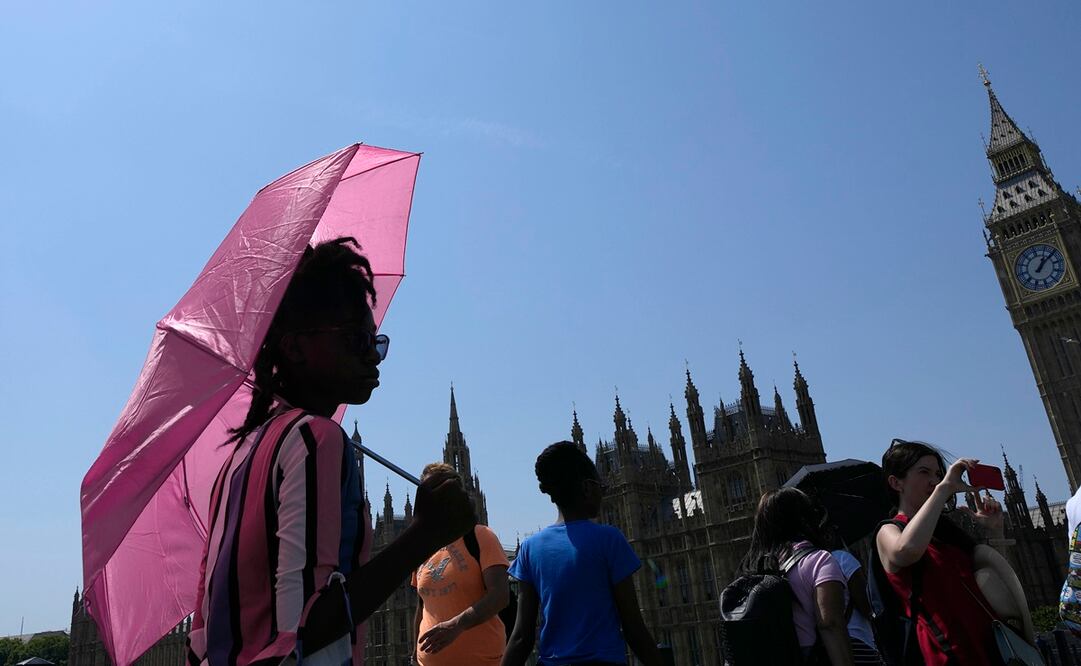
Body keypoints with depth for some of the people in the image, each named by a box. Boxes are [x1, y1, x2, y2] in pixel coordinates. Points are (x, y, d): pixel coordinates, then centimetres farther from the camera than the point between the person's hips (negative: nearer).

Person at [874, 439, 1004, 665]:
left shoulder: (945, 528, 15)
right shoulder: (889, 532, -6)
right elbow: (905, 551, -33)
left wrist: (995, 530, 6)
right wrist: (944, 488, -26)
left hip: (993, 646, 7)